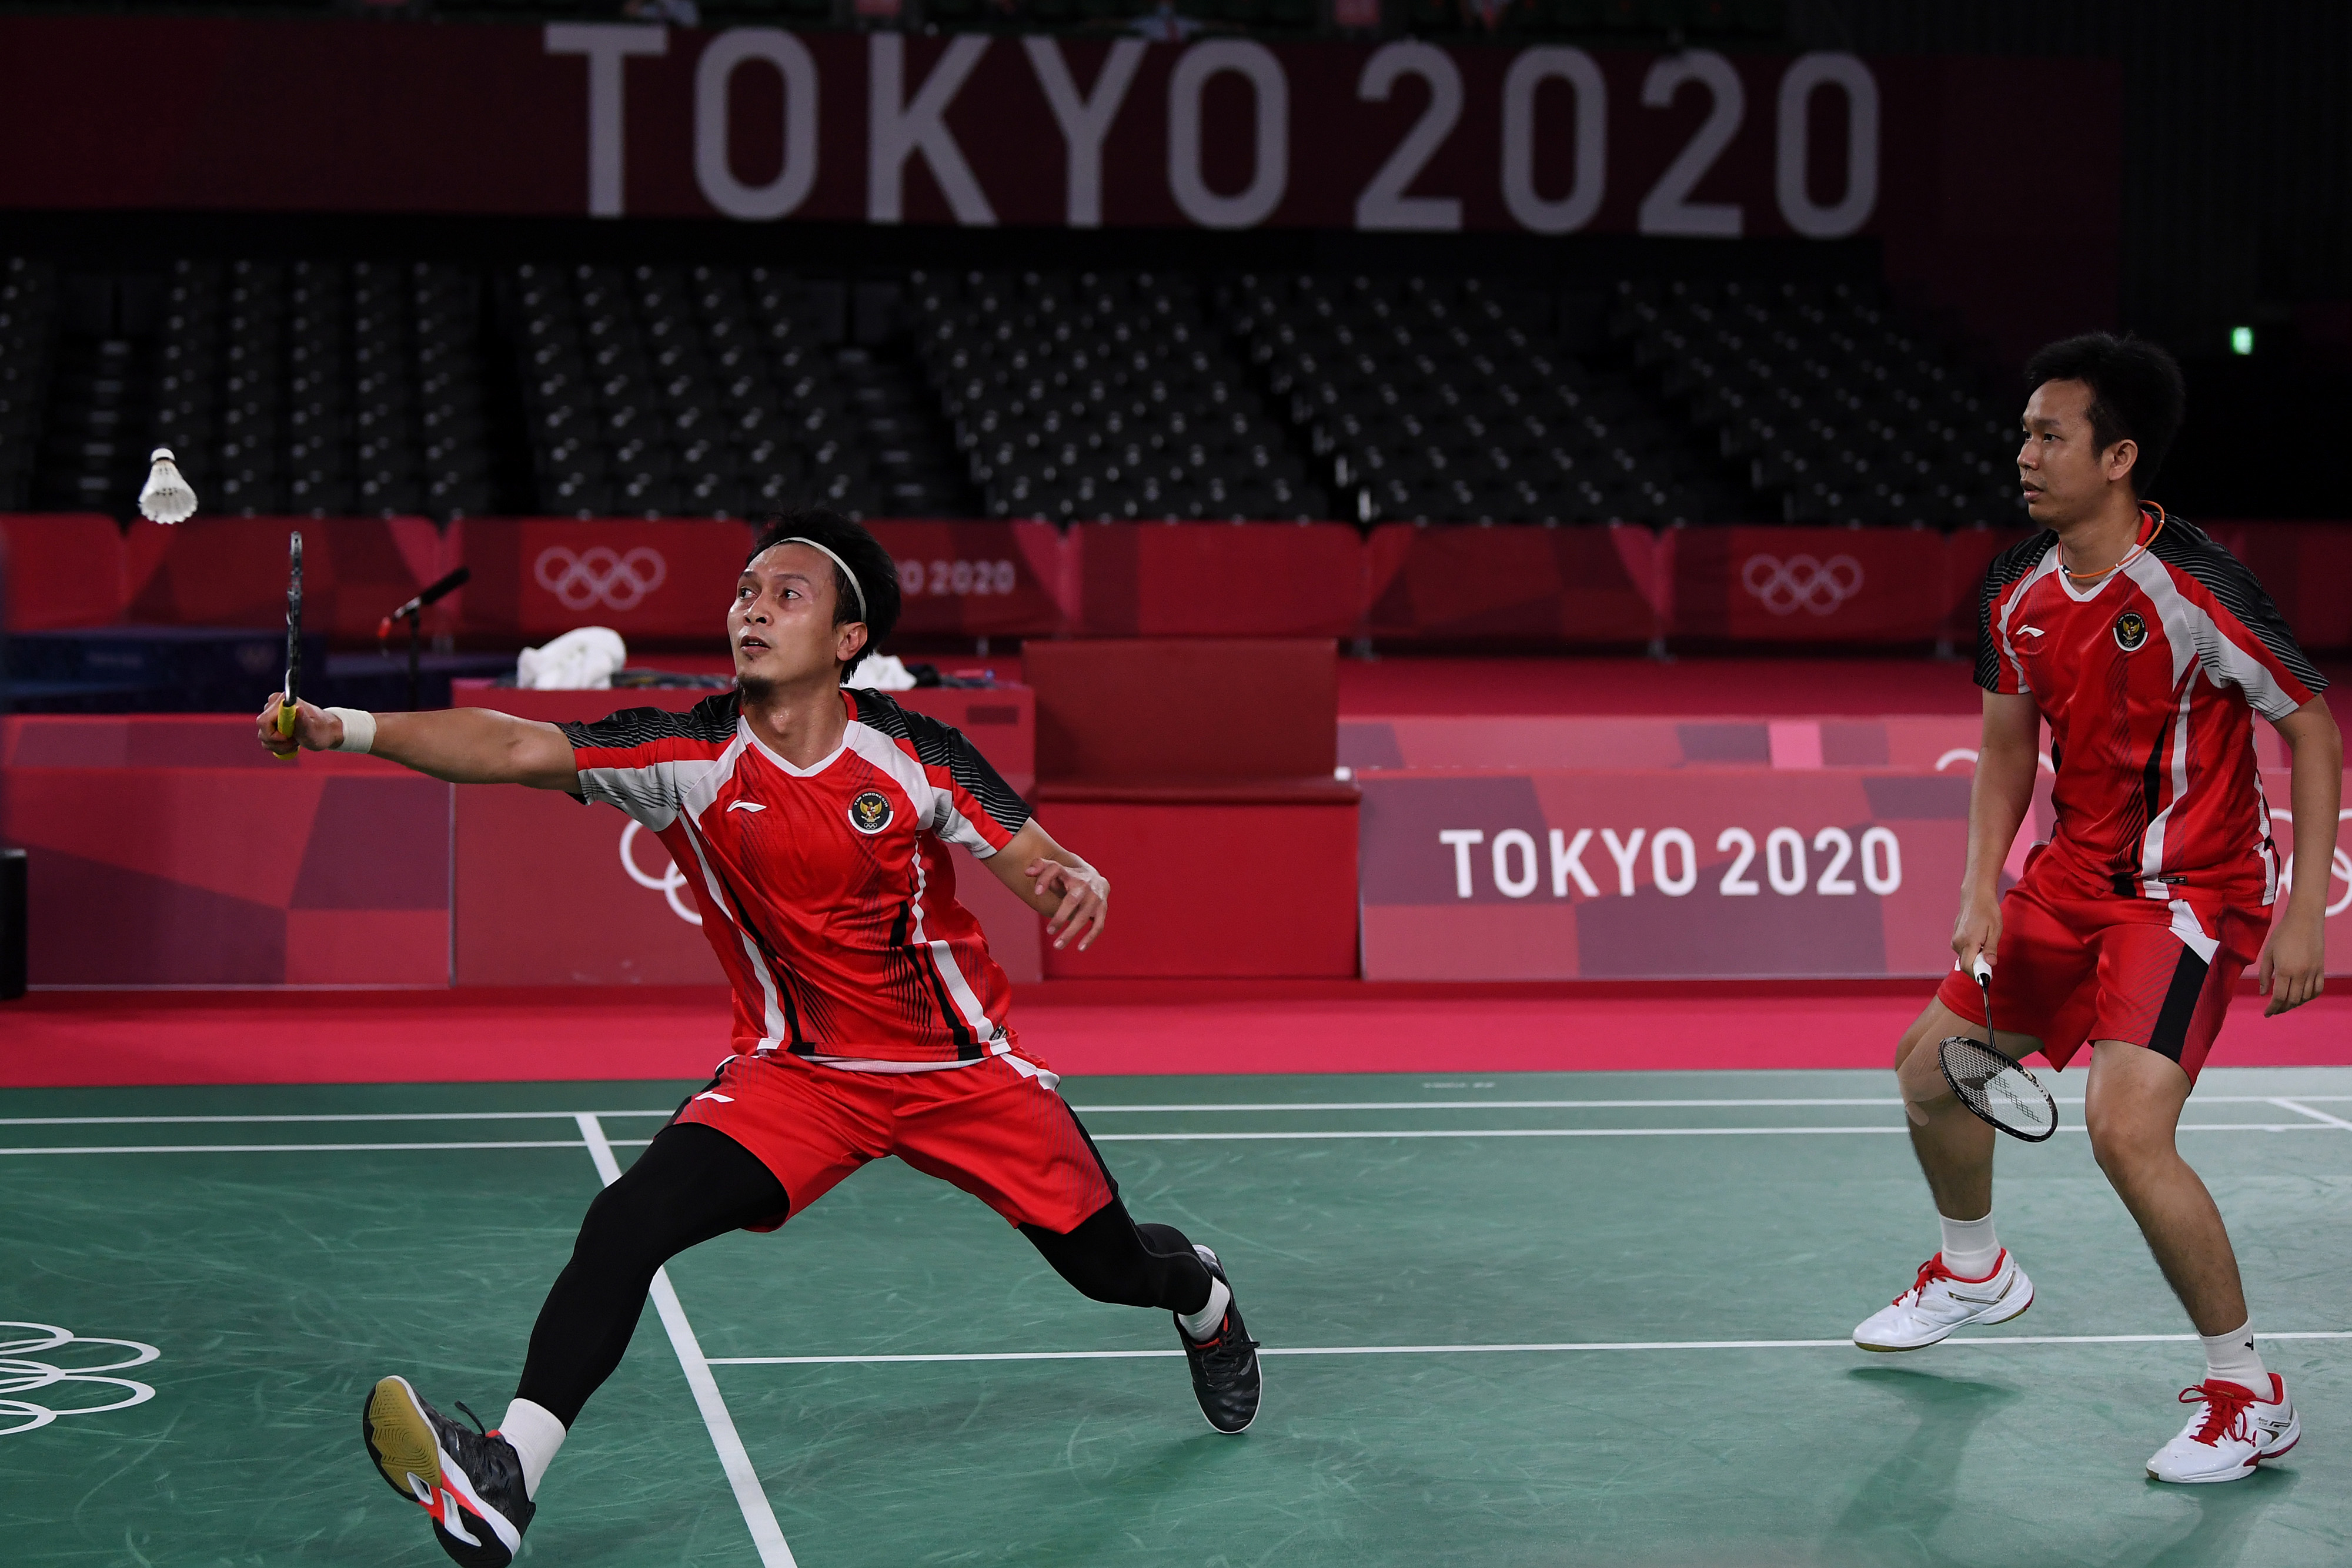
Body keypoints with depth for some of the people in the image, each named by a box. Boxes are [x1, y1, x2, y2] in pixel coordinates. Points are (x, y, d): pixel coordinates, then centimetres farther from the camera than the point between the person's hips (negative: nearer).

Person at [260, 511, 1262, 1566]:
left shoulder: (910, 755, -15)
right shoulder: (691, 757, -14)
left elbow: (1035, 864, -8)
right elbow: (514, 748, -26)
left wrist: (1074, 882, -33)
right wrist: (347, 728, -38)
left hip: (960, 1064, 0)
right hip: (795, 1073, 0)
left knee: (1109, 1264, 11)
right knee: (629, 1220, -24)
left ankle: (1200, 1294, 50)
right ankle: (502, 1483, -26)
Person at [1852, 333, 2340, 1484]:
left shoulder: (2192, 590, -22)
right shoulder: (2018, 592, 0)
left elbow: (2314, 729, -14)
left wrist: (2306, 912, -18)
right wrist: (1982, 890, 0)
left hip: (2191, 892, -8)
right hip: (2072, 880, 8)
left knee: (2125, 1129, -25)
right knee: (1931, 1068, 15)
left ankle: (2251, 1397, -8)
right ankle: (1975, 1272, 44)